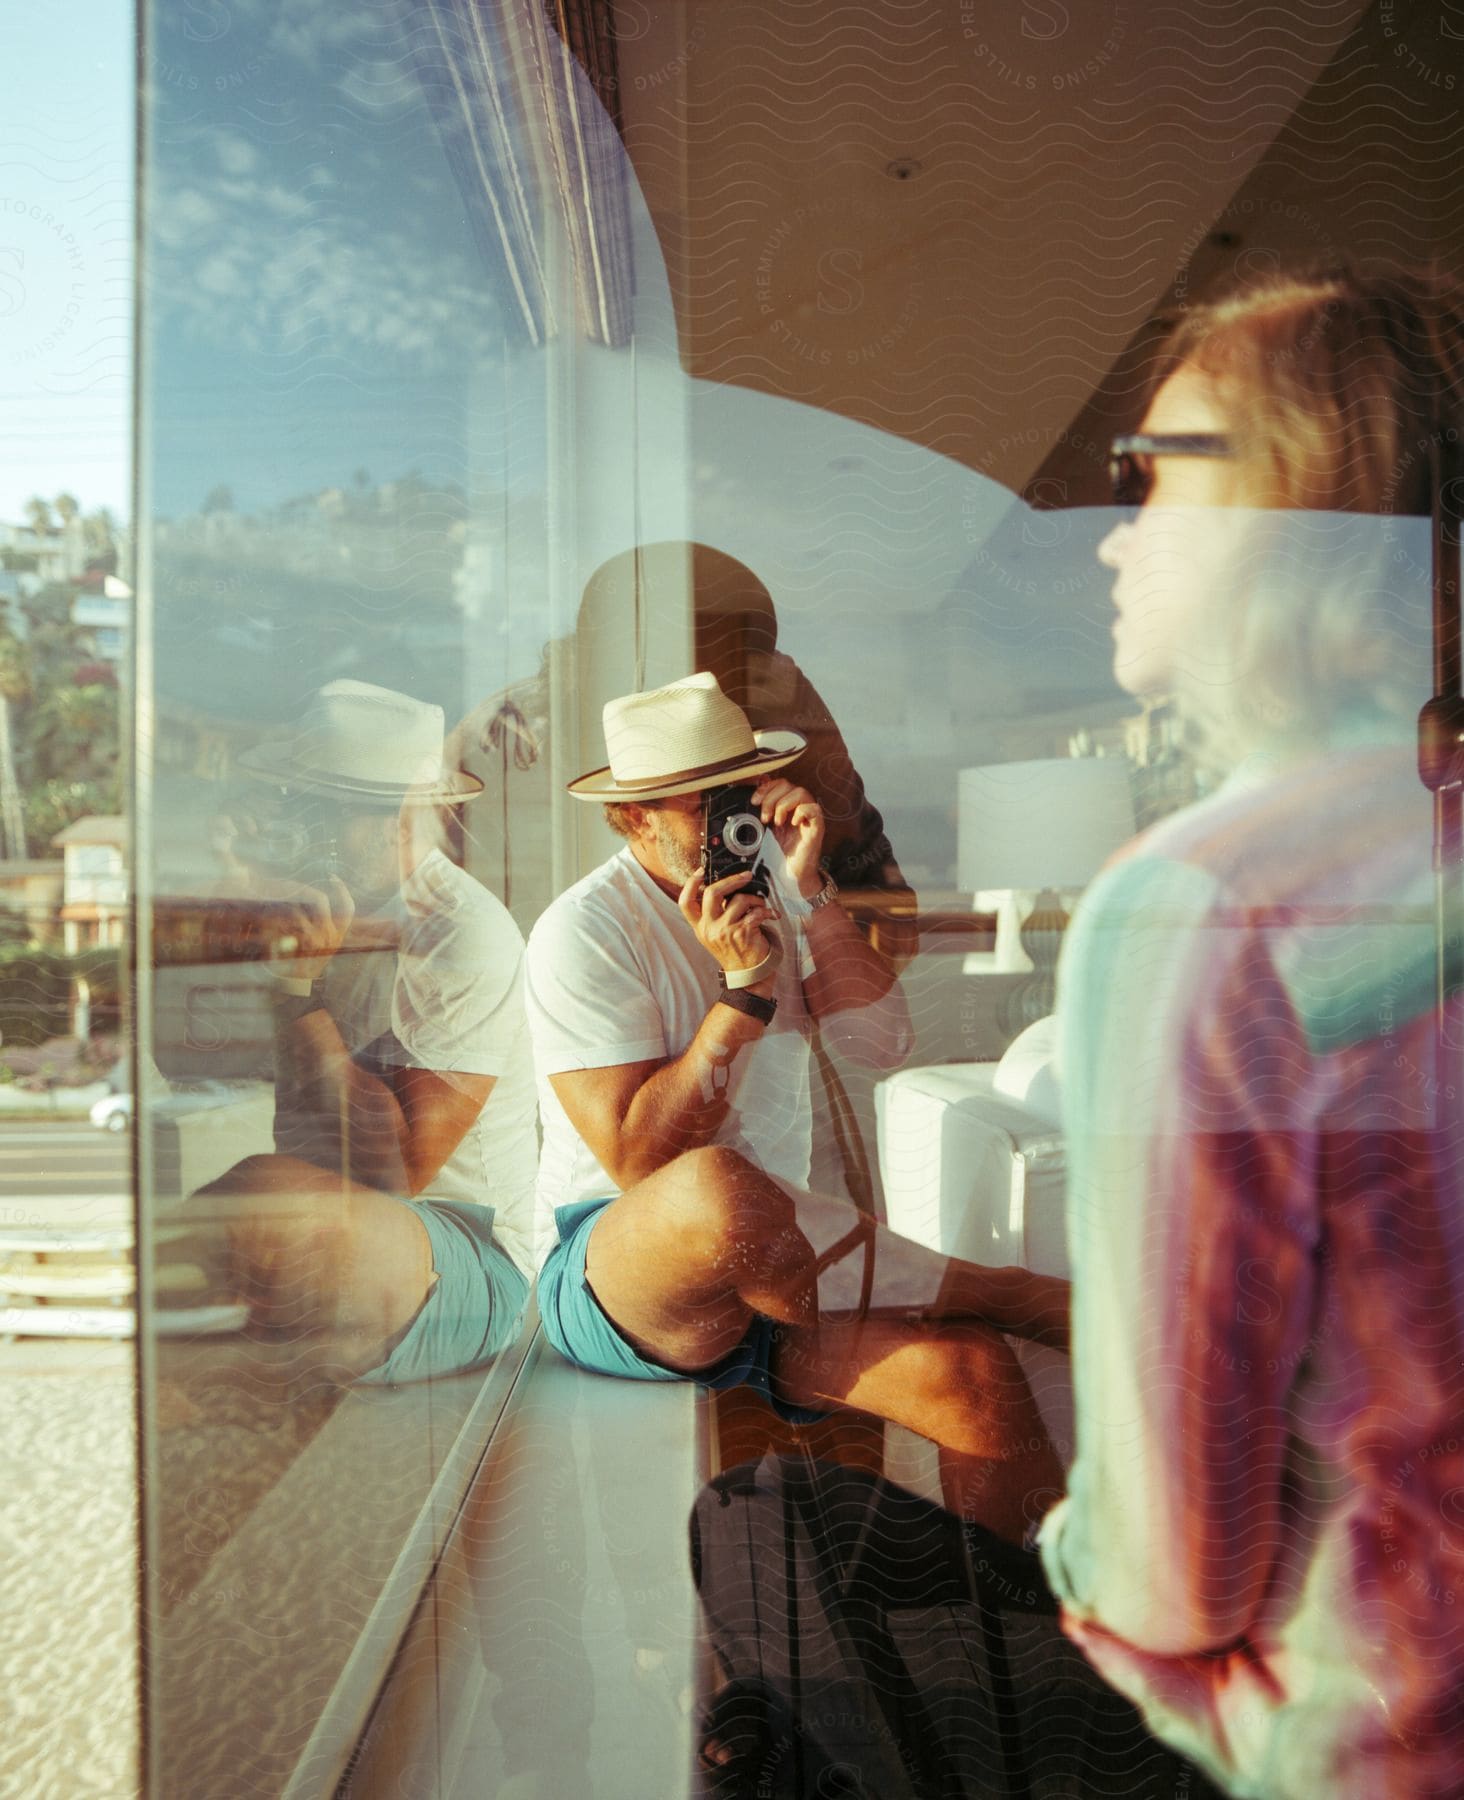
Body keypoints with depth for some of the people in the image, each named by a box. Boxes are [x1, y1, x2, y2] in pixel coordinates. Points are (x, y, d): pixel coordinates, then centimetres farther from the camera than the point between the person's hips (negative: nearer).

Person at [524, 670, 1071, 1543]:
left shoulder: (777, 889, 8)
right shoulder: (583, 932, -10)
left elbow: (885, 1040, -4)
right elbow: (638, 1162, -17)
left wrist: (812, 891, -13)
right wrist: (746, 988, -20)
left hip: (775, 1269, 5)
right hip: (612, 1271, -4)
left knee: (974, 1370, -22)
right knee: (713, 1189, -38)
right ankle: (1018, 1296, -17)